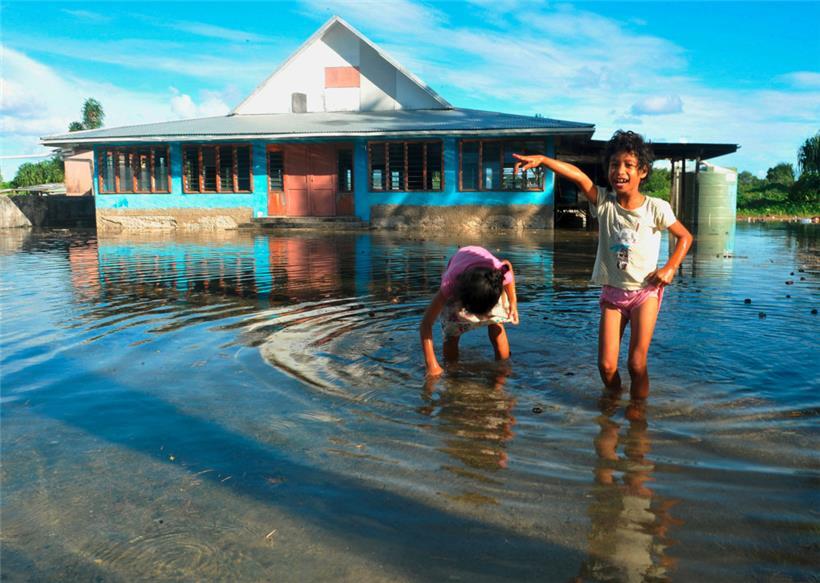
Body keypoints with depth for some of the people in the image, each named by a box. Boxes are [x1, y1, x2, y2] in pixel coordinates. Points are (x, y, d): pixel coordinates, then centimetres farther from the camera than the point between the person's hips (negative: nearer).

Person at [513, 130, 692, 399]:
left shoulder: (655, 208, -7)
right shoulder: (603, 202, -5)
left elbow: (685, 236, 6)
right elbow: (578, 176, -21)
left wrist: (670, 269, -7)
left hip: (645, 292, -1)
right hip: (612, 292, 2)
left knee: (637, 363, -5)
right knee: (606, 365, 0)